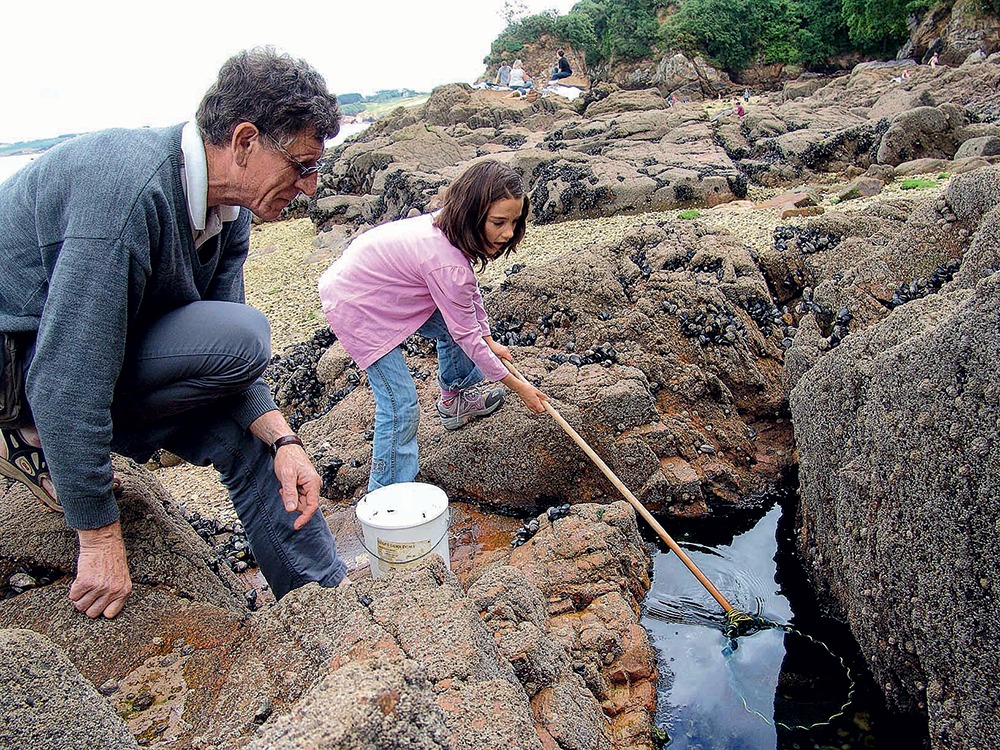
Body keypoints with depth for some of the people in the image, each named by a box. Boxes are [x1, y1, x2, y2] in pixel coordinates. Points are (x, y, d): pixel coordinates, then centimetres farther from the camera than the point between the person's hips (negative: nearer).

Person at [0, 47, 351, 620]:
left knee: (248, 436, 0)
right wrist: (101, 540, -26)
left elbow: (219, 350, 2)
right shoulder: (131, 186, -32)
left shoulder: (229, 207, -4)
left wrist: (282, 439, -13)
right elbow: (67, 380, -33)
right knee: (241, 337, -24)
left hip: (88, 343, 8)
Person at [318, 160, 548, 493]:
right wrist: (516, 385, -11)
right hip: (356, 306, -9)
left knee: (451, 327, 17)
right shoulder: (446, 263, -35)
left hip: (381, 286, 9)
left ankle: (455, 401, 41)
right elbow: (467, 336, -23)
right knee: (401, 406, -10)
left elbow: (470, 289, 9)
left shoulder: (450, 228, -10)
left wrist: (488, 340, 16)